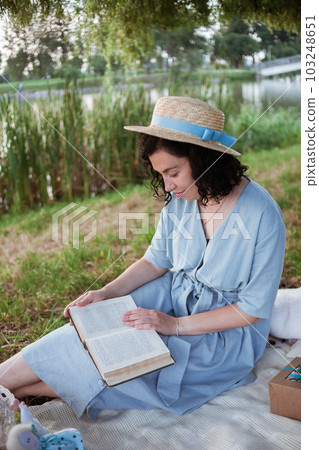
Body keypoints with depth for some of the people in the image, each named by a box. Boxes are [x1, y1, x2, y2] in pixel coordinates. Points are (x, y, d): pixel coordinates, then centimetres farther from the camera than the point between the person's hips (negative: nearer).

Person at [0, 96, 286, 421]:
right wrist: (106, 293, -10)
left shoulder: (261, 215, -26)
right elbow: (156, 261, 5)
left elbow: (254, 308, -20)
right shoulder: (179, 198, -8)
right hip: (175, 297, 6)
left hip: (227, 331, -6)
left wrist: (177, 325, -25)